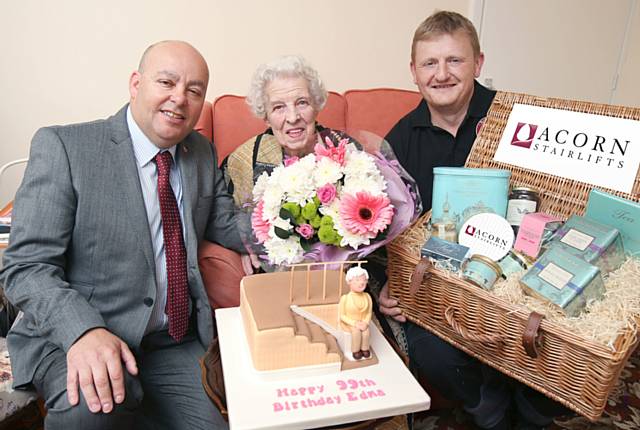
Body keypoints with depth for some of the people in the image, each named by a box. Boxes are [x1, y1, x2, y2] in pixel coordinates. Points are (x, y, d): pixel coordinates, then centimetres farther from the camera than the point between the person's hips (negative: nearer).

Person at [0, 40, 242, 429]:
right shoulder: (63, 146, -8)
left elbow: (226, 226, 15)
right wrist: (84, 331, -29)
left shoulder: (203, 152, 9)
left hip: (178, 343, 5)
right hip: (73, 339, -4)